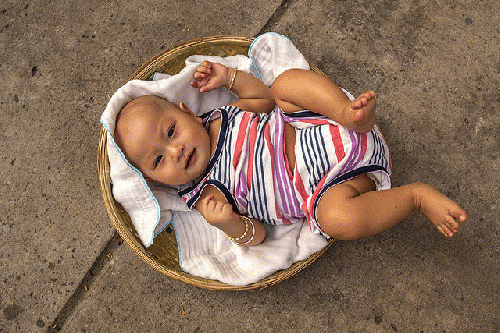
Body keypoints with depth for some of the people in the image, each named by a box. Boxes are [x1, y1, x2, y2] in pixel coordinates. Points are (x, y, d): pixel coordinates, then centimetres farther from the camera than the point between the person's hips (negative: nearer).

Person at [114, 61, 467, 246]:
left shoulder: (218, 117, 5)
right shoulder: (205, 197, -3)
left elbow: (266, 99, 14)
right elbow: (255, 235, -5)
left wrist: (230, 76, 1)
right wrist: (229, 224, -28)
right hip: (317, 187, -2)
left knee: (286, 82, -14)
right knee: (336, 218, -36)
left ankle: (350, 115, -27)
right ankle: (414, 196, -17)